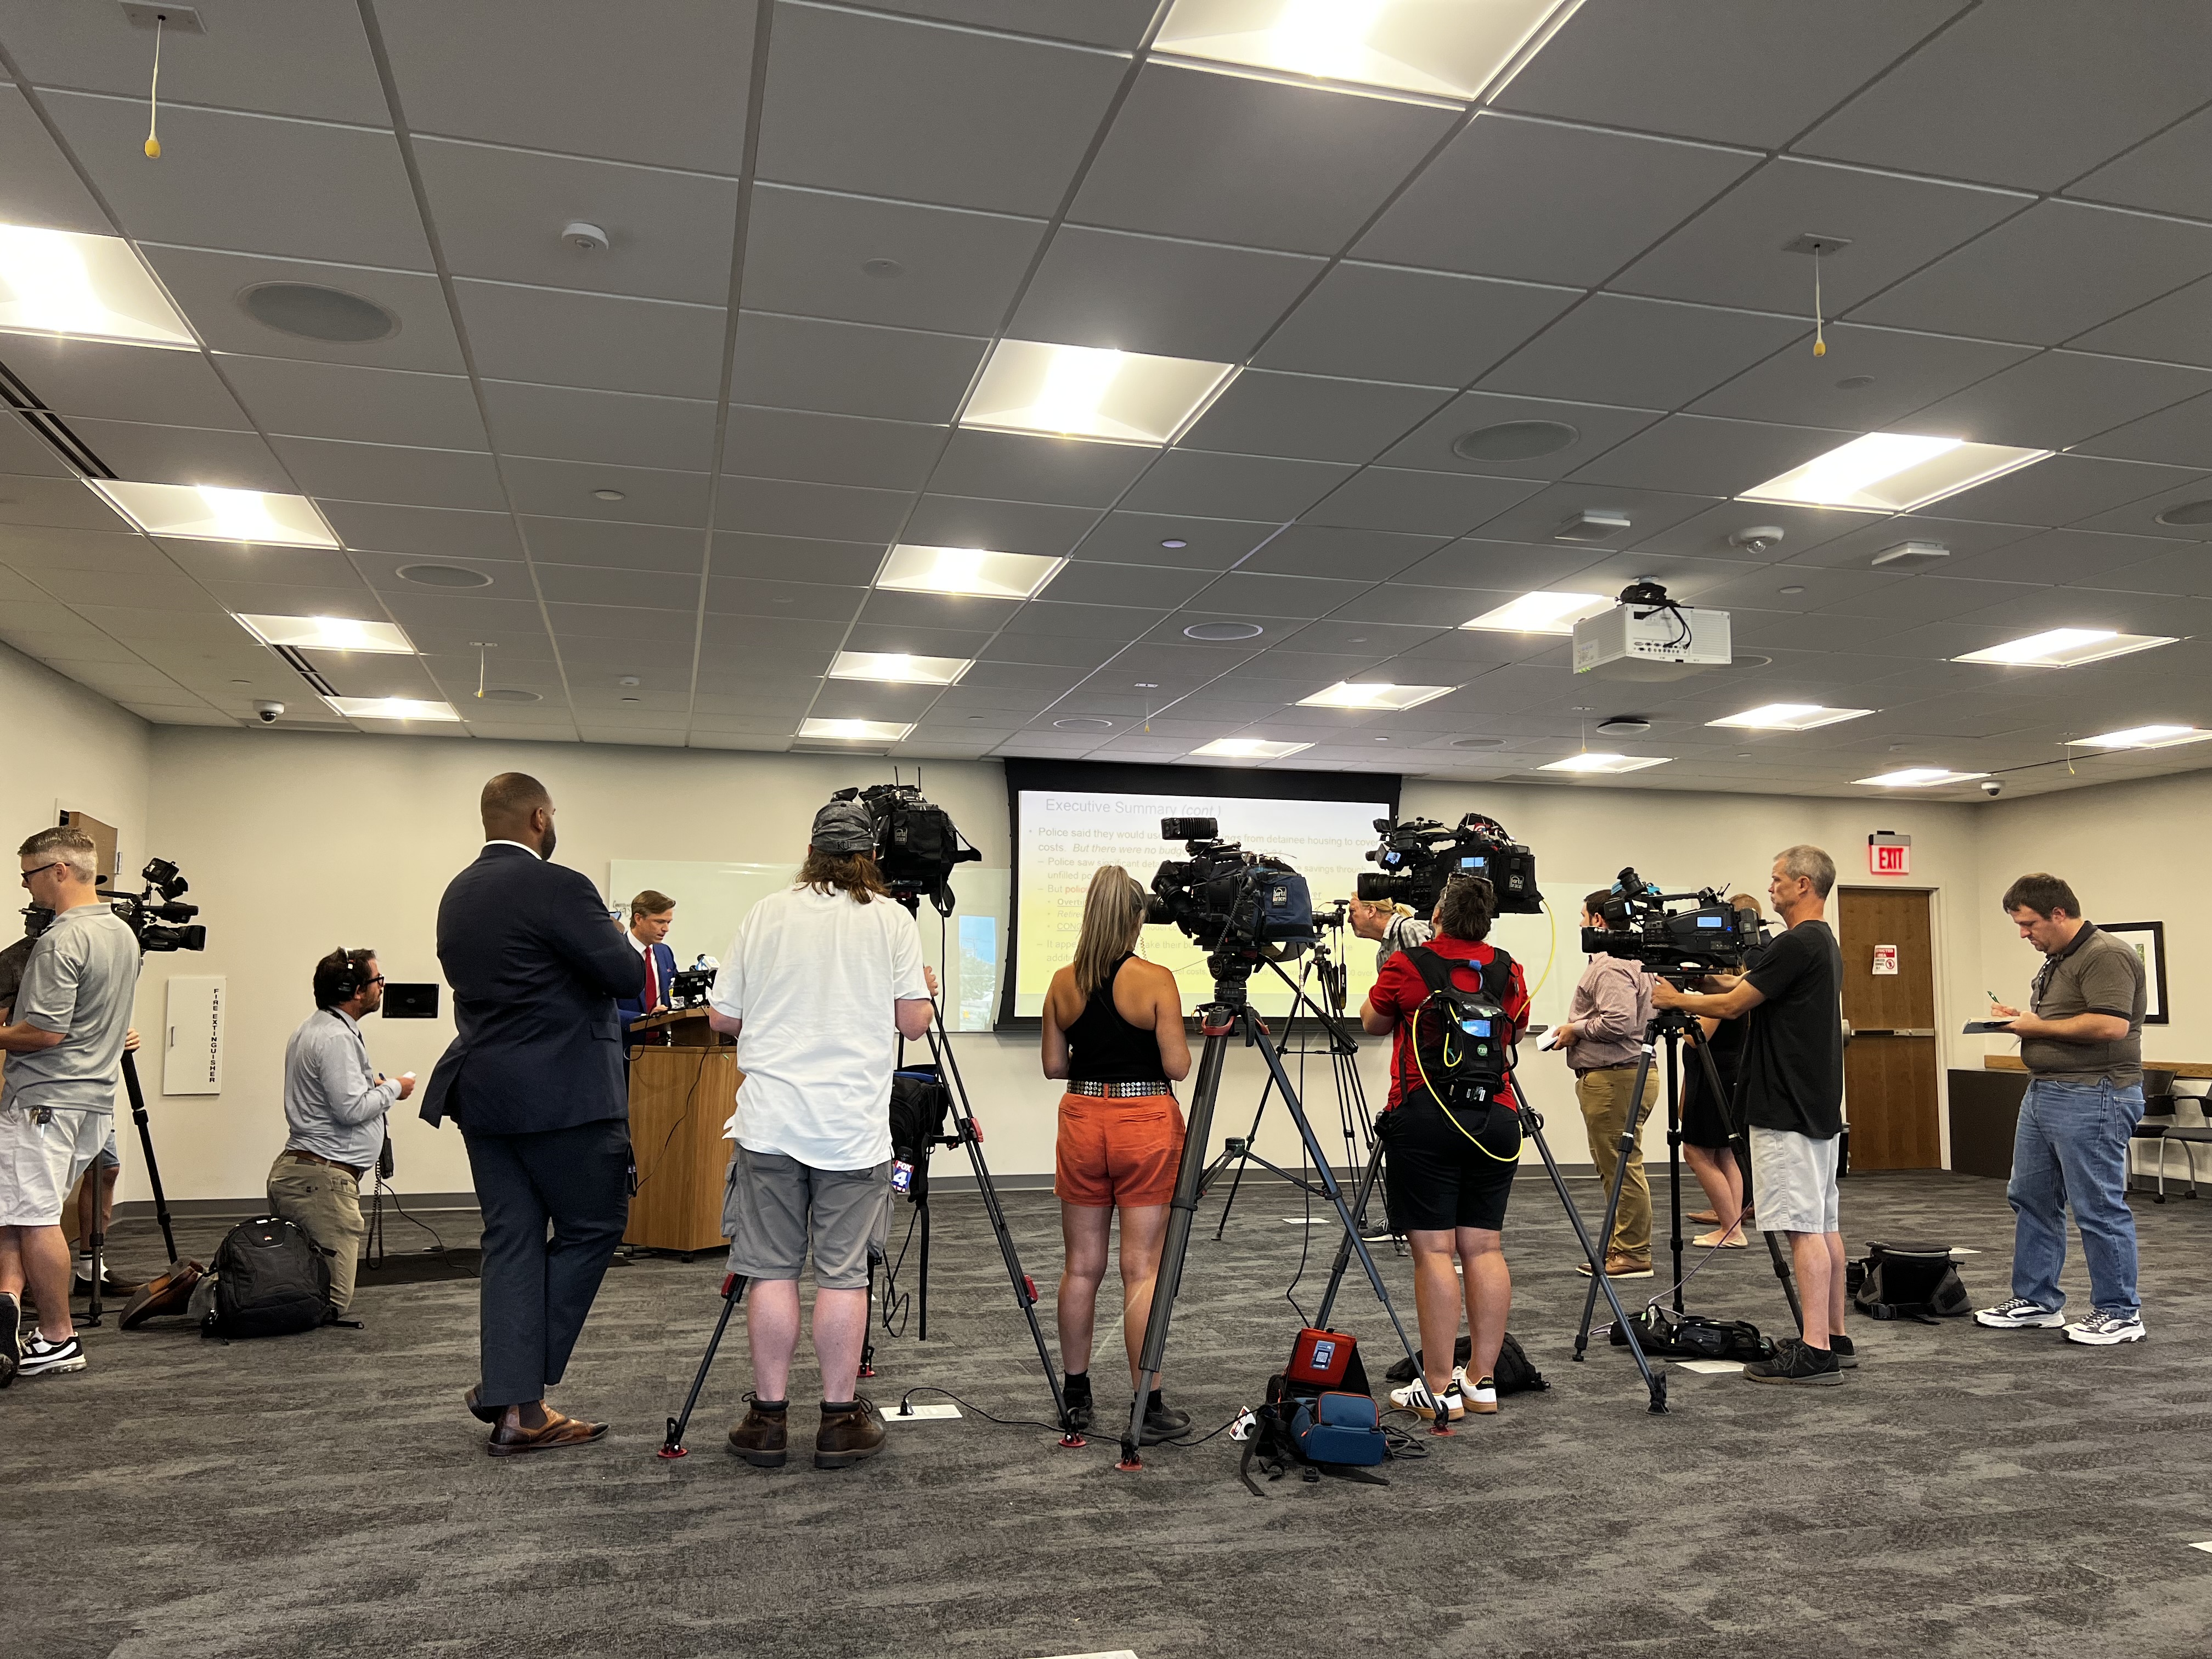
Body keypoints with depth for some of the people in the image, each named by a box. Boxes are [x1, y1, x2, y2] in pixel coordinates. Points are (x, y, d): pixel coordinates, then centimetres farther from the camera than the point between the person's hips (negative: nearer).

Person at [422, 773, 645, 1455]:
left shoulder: (456, 894, 11)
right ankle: (521, 1386, 5)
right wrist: (622, 950, 5)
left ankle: (513, 1406, 11)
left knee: (512, 1240, 10)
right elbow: (629, 977, -15)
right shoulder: (556, 887, -15)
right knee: (593, 1227, 6)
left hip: (481, 1091, 8)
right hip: (558, 1093, -8)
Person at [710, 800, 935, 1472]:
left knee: (771, 1270, 7)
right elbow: (913, 1021, -3)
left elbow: (723, 1017, 8)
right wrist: (928, 989, 18)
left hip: (770, 1120, 2)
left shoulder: (764, 914, 5)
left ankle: (768, 1417, 14)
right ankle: (840, 1419, 10)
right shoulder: (891, 920, -1)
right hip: (853, 1127, -1)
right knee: (844, 1273, 4)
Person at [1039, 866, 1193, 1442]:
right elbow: (1178, 1067, -10)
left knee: (1082, 1265, 12)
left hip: (1082, 1120, 4)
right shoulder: (1156, 980, -10)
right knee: (1142, 1269, 0)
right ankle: (1149, 1407, 4)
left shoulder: (1063, 983, 2)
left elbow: (1053, 1065, 7)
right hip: (1145, 1122, -4)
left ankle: (1075, 1397, 23)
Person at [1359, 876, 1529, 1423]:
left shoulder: (1407, 965, -4)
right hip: (1495, 1118, 5)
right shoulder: (1508, 972, 8)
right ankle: (1482, 1381, 12)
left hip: (1424, 1117, -4)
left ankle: (1439, 1389, -2)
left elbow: (1372, 1024, 12)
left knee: (1434, 1250, -4)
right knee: (1484, 1246, 8)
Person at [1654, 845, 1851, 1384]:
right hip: (1817, 1109, 11)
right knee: (1824, 1225, 13)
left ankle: (1815, 1352, -6)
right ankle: (1834, 1338, 19)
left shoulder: (1796, 945, -17)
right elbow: (1753, 999, 23)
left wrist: (1677, 998, 2)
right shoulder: (1826, 945, 16)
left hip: (1787, 1112, -10)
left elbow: (1732, 1006, -13)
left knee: (1804, 1227, -8)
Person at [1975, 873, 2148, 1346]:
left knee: (2099, 1207, -3)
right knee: (2031, 1199, 14)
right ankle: (2036, 1300, 23)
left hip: (2092, 1098, -11)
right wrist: (2019, 1018, 10)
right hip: (2044, 1092, 11)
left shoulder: (2106, 957, -15)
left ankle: (2120, 1314, 8)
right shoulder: (2057, 960, 17)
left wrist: (2040, 1026, -17)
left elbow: (2111, 1025, -27)